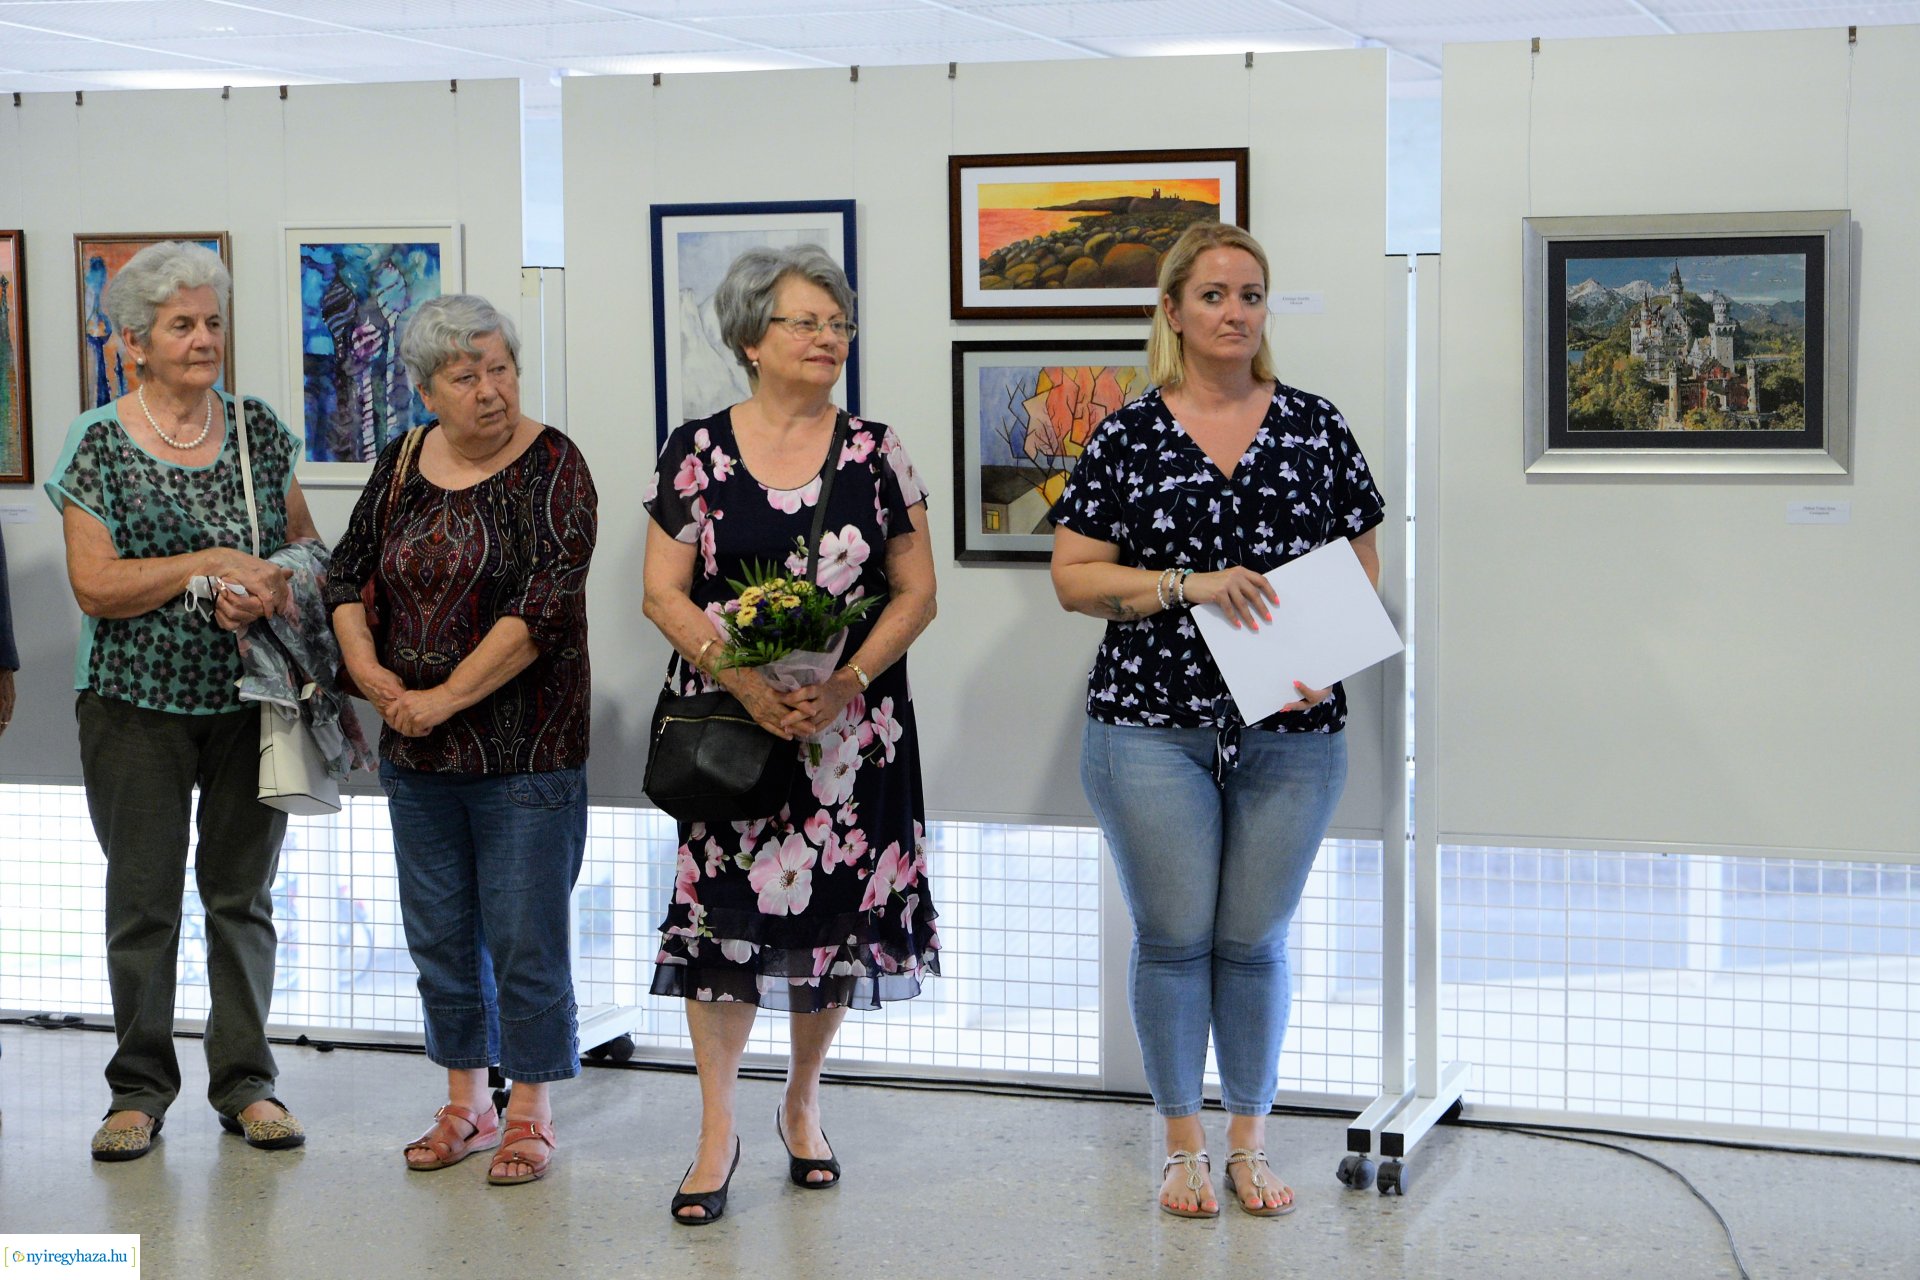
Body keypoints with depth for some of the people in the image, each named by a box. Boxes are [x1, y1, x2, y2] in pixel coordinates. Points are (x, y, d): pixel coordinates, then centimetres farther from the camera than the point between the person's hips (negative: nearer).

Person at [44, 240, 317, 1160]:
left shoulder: (259, 430, 6)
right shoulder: (99, 444, -5)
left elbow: (306, 544, 9)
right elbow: (95, 586, -11)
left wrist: (274, 584, -12)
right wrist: (208, 566, -19)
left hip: (249, 698, 3)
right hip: (138, 704, -2)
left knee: (243, 893, 8)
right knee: (142, 899, 4)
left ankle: (246, 1083, 17)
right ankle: (140, 1091, 16)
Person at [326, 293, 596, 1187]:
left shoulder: (552, 467, -9)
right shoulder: (403, 464, 7)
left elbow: (546, 602, -17)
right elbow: (348, 575, 11)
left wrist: (448, 696, -17)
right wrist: (370, 673, -6)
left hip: (525, 752, -5)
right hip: (417, 754, 5)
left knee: (524, 938, 1)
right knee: (439, 936, 13)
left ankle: (530, 1114, 15)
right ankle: (465, 1104, 27)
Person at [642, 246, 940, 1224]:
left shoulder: (875, 454, 5)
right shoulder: (697, 452, 2)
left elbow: (915, 593, 3)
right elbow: (664, 594, -1)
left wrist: (844, 684, -12)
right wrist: (746, 682, -16)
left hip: (848, 729, 1)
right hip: (726, 725, -1)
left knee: (835, 919, 5)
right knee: (722, 913, -3)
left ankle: (802, 1106, 26)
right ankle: (717, 1134, 8)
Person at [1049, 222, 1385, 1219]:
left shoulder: (1316, 428, 5)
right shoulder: (1126, 438, 0)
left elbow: (1361, 573, 8)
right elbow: (1072, 577, -2)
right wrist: (1185, 585, -15)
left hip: (1289, 733, 1)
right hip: (1152, 726, -1)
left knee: (1255, 941, 8)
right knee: (1173, 937, 5)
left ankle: (1249, 1141, 23)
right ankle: (1183, 1144, 20)